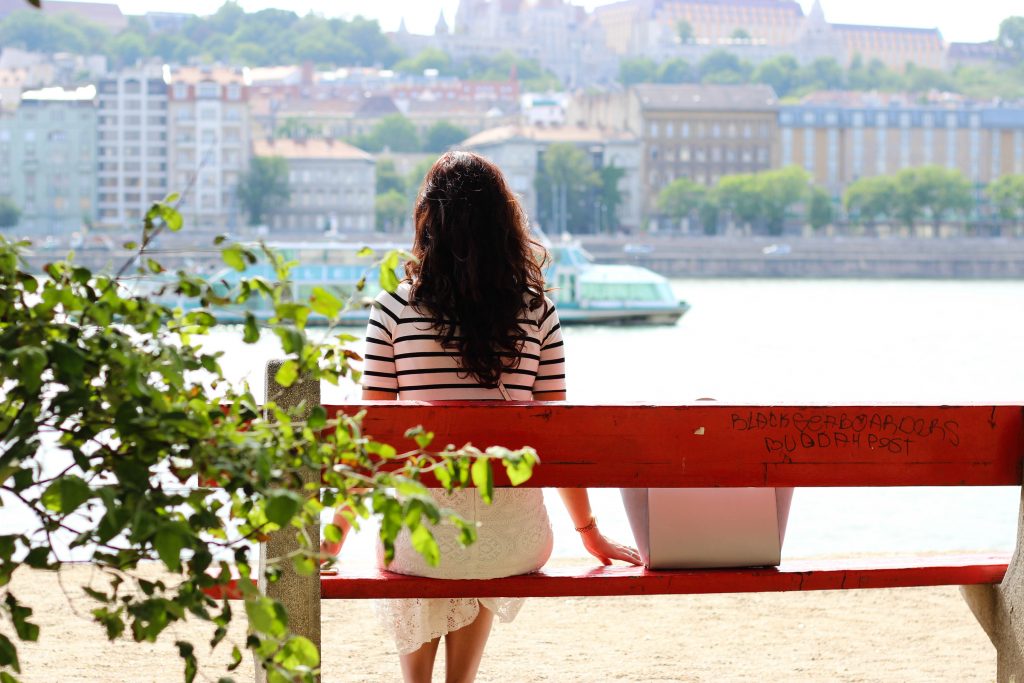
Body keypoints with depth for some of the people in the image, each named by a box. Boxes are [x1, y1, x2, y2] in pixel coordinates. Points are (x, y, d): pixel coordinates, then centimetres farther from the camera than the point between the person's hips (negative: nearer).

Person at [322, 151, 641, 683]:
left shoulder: (394, 307, -5)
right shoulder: (536, 311, 0)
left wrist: (338, 530, 9)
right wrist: (590, 533, 15)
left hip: (420, 534, -1)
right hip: (514, 536, 1)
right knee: (484, 557, 38)